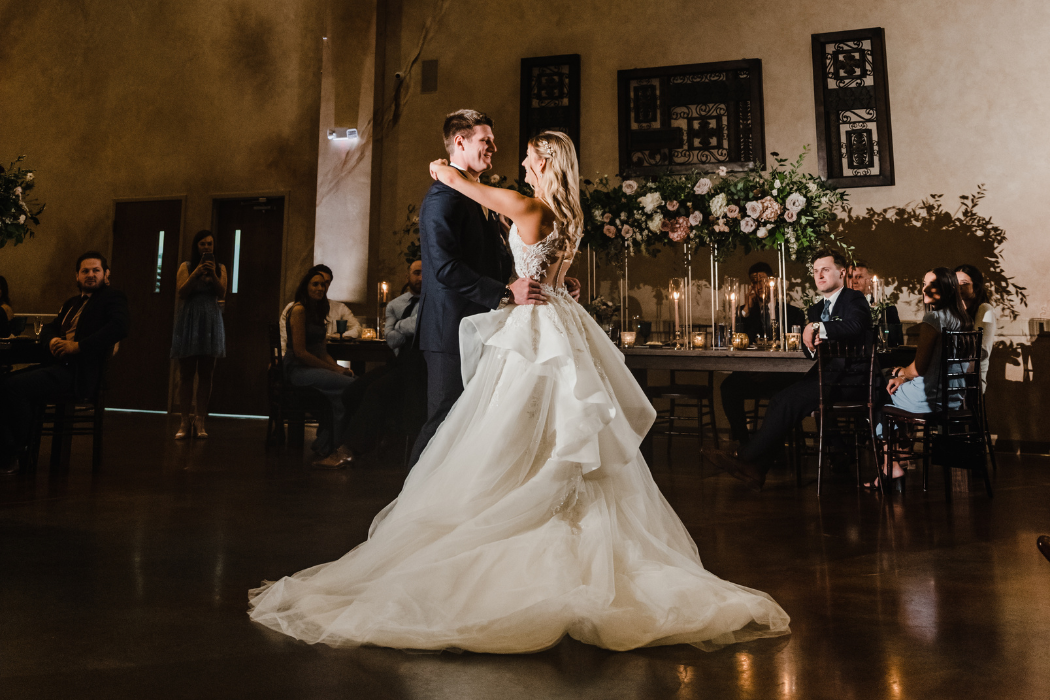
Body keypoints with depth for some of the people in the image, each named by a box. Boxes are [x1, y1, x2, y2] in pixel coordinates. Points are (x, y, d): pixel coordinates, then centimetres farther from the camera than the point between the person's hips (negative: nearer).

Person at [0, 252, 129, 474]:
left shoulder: (112, 298, 2)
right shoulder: (72, 302, 28)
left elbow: (120, 326, -17)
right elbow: (48, 328, 26)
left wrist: (78, 346, -20)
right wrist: (52, 340, -1)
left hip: (78, 372, -8)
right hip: (57, 364, 8)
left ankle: (18, 451, -7)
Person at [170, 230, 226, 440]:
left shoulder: (220, 268, 12)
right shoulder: (186, 267, 9)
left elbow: (222, 294, 0)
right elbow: (181, 292, -3)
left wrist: (213, 275, -14)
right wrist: (196, 273, -13)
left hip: (211, 322, 1)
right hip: (188, 321, -1)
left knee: (205, 374, -1)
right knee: (186, 373, -2)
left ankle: (200, 421, 0)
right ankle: (185, 421, -1)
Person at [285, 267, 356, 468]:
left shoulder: (318, 312, 19)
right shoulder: (299, 310, -8)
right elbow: (300, 352, -14)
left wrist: (338, 367, 0)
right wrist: (333, 369, -12)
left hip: (316, 367, 8)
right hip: (298, 369, -8)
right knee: (348, 385, -25)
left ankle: (324, 447, -15)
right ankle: (337, 449, -16)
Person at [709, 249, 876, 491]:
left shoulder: (854, 299, -1)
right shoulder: (816, 309, 23)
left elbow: (854, 326, -26)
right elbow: (808, 350, 17)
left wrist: (817, 326, -20)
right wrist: (811, 343, -7)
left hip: (850, 377, -8)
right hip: (826, 374, 8)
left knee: (790, 400, -25)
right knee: (779, 400, -15)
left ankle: (747, 458, -20)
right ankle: (756, 469, -19)